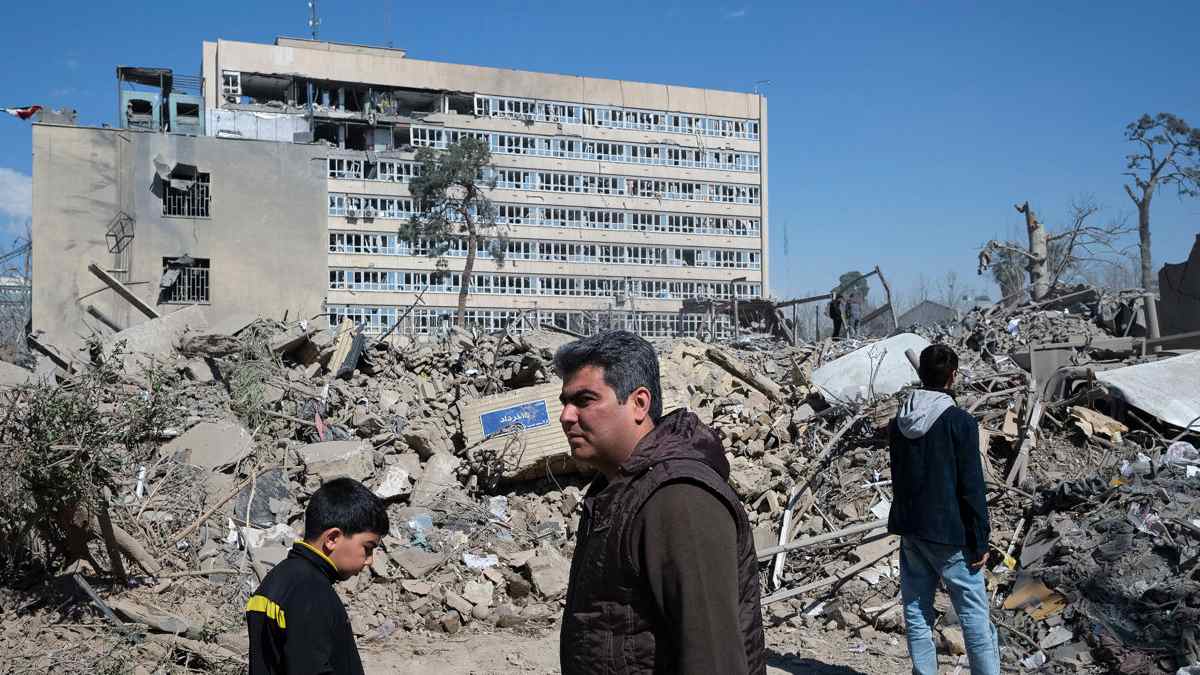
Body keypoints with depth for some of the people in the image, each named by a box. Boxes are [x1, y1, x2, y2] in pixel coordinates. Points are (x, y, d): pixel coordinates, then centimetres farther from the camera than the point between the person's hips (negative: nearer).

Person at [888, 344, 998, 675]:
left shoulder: (898, 423, 5)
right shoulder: (960, 422, -13)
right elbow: (972, 488, -12)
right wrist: (980, 542, -7)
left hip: (908, 531, 6)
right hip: (948, 534, -5)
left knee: (916, 613, 11)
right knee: (974, 614, 4)